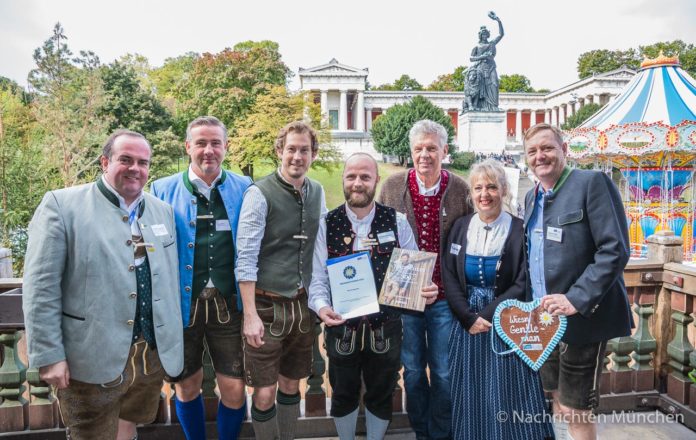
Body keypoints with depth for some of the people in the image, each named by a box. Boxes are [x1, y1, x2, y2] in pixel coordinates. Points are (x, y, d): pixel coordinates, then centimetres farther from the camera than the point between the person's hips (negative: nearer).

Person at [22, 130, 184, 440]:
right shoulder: (61, 205, -7)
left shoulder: (162, 210, 9)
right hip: (91, 358, -4)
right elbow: (41, 287, -10)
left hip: (154, 353, 5)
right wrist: (48, 355, -12)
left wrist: (173, 340, 11)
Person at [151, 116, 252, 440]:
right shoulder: (163, 190, 0)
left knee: (235, 389, 6)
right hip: (182, 303, 1)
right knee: (187, 387, 16)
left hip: (229, 304, 0)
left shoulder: (244, 189, 1)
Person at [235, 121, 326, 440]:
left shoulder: (317, 193, 5)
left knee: (291, 385, 18)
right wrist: (250, 315, -15)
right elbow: (245, 258, -13)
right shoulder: (259, 194, -12)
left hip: (303, 304, 5)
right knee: (265, 394, 3)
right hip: (268, 305, -5)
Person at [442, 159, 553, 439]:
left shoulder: (519, 230, -6)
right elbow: (449, 279, 0)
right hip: (467, 325, 3)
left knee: (507, 395, 5)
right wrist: (469, 318, -11)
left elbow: (522, 285, -8)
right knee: (471, 396, 12)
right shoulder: (460, 228, 3)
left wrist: (487, 315, -14)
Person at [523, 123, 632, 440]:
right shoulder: (531, 197, 11)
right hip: (546, 317, 7)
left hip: (582, 317, -7)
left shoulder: (592, 183, -11)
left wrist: (577, 300, -24)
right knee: (558, 400, 19)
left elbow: (615, 250, -18)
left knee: (574, 410, 3)